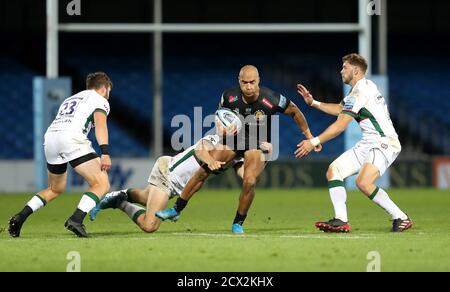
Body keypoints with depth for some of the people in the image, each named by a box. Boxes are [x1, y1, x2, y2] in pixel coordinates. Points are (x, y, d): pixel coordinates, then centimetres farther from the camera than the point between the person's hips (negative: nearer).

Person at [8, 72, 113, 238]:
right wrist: (105, 153, -17)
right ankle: (76, 219, -25)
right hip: (72, 138, -7)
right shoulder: (100, 100, 15)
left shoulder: (70, 100, 36)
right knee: (102, 184, -6)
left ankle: (21, 216, 13)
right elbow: (100, 124, -5)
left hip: (50, 136, 7)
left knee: (56, 189, 26)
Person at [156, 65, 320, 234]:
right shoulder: (229, 97, -17)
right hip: (234, 140, 3)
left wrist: (309, 136, 0)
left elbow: (294, 111, -6)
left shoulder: (272, 100, -25)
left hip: (259, 145, -3)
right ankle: (177, 209, 9)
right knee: (204, 170, -7)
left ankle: (238, 223, -3)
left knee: (249, 181, -25)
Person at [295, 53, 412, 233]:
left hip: (384, 143, -11)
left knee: (363, 182, -29)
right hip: (369, 143, 11)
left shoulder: (361, 91, -14)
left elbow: (340, 125, -17)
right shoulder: (363, 87, 17)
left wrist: (314, 142, -13)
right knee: (334, 171, 3)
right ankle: (341, 221, -4)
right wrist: (313, 102, 28)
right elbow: (340, 109, 34)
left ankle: (401, 218, -16)